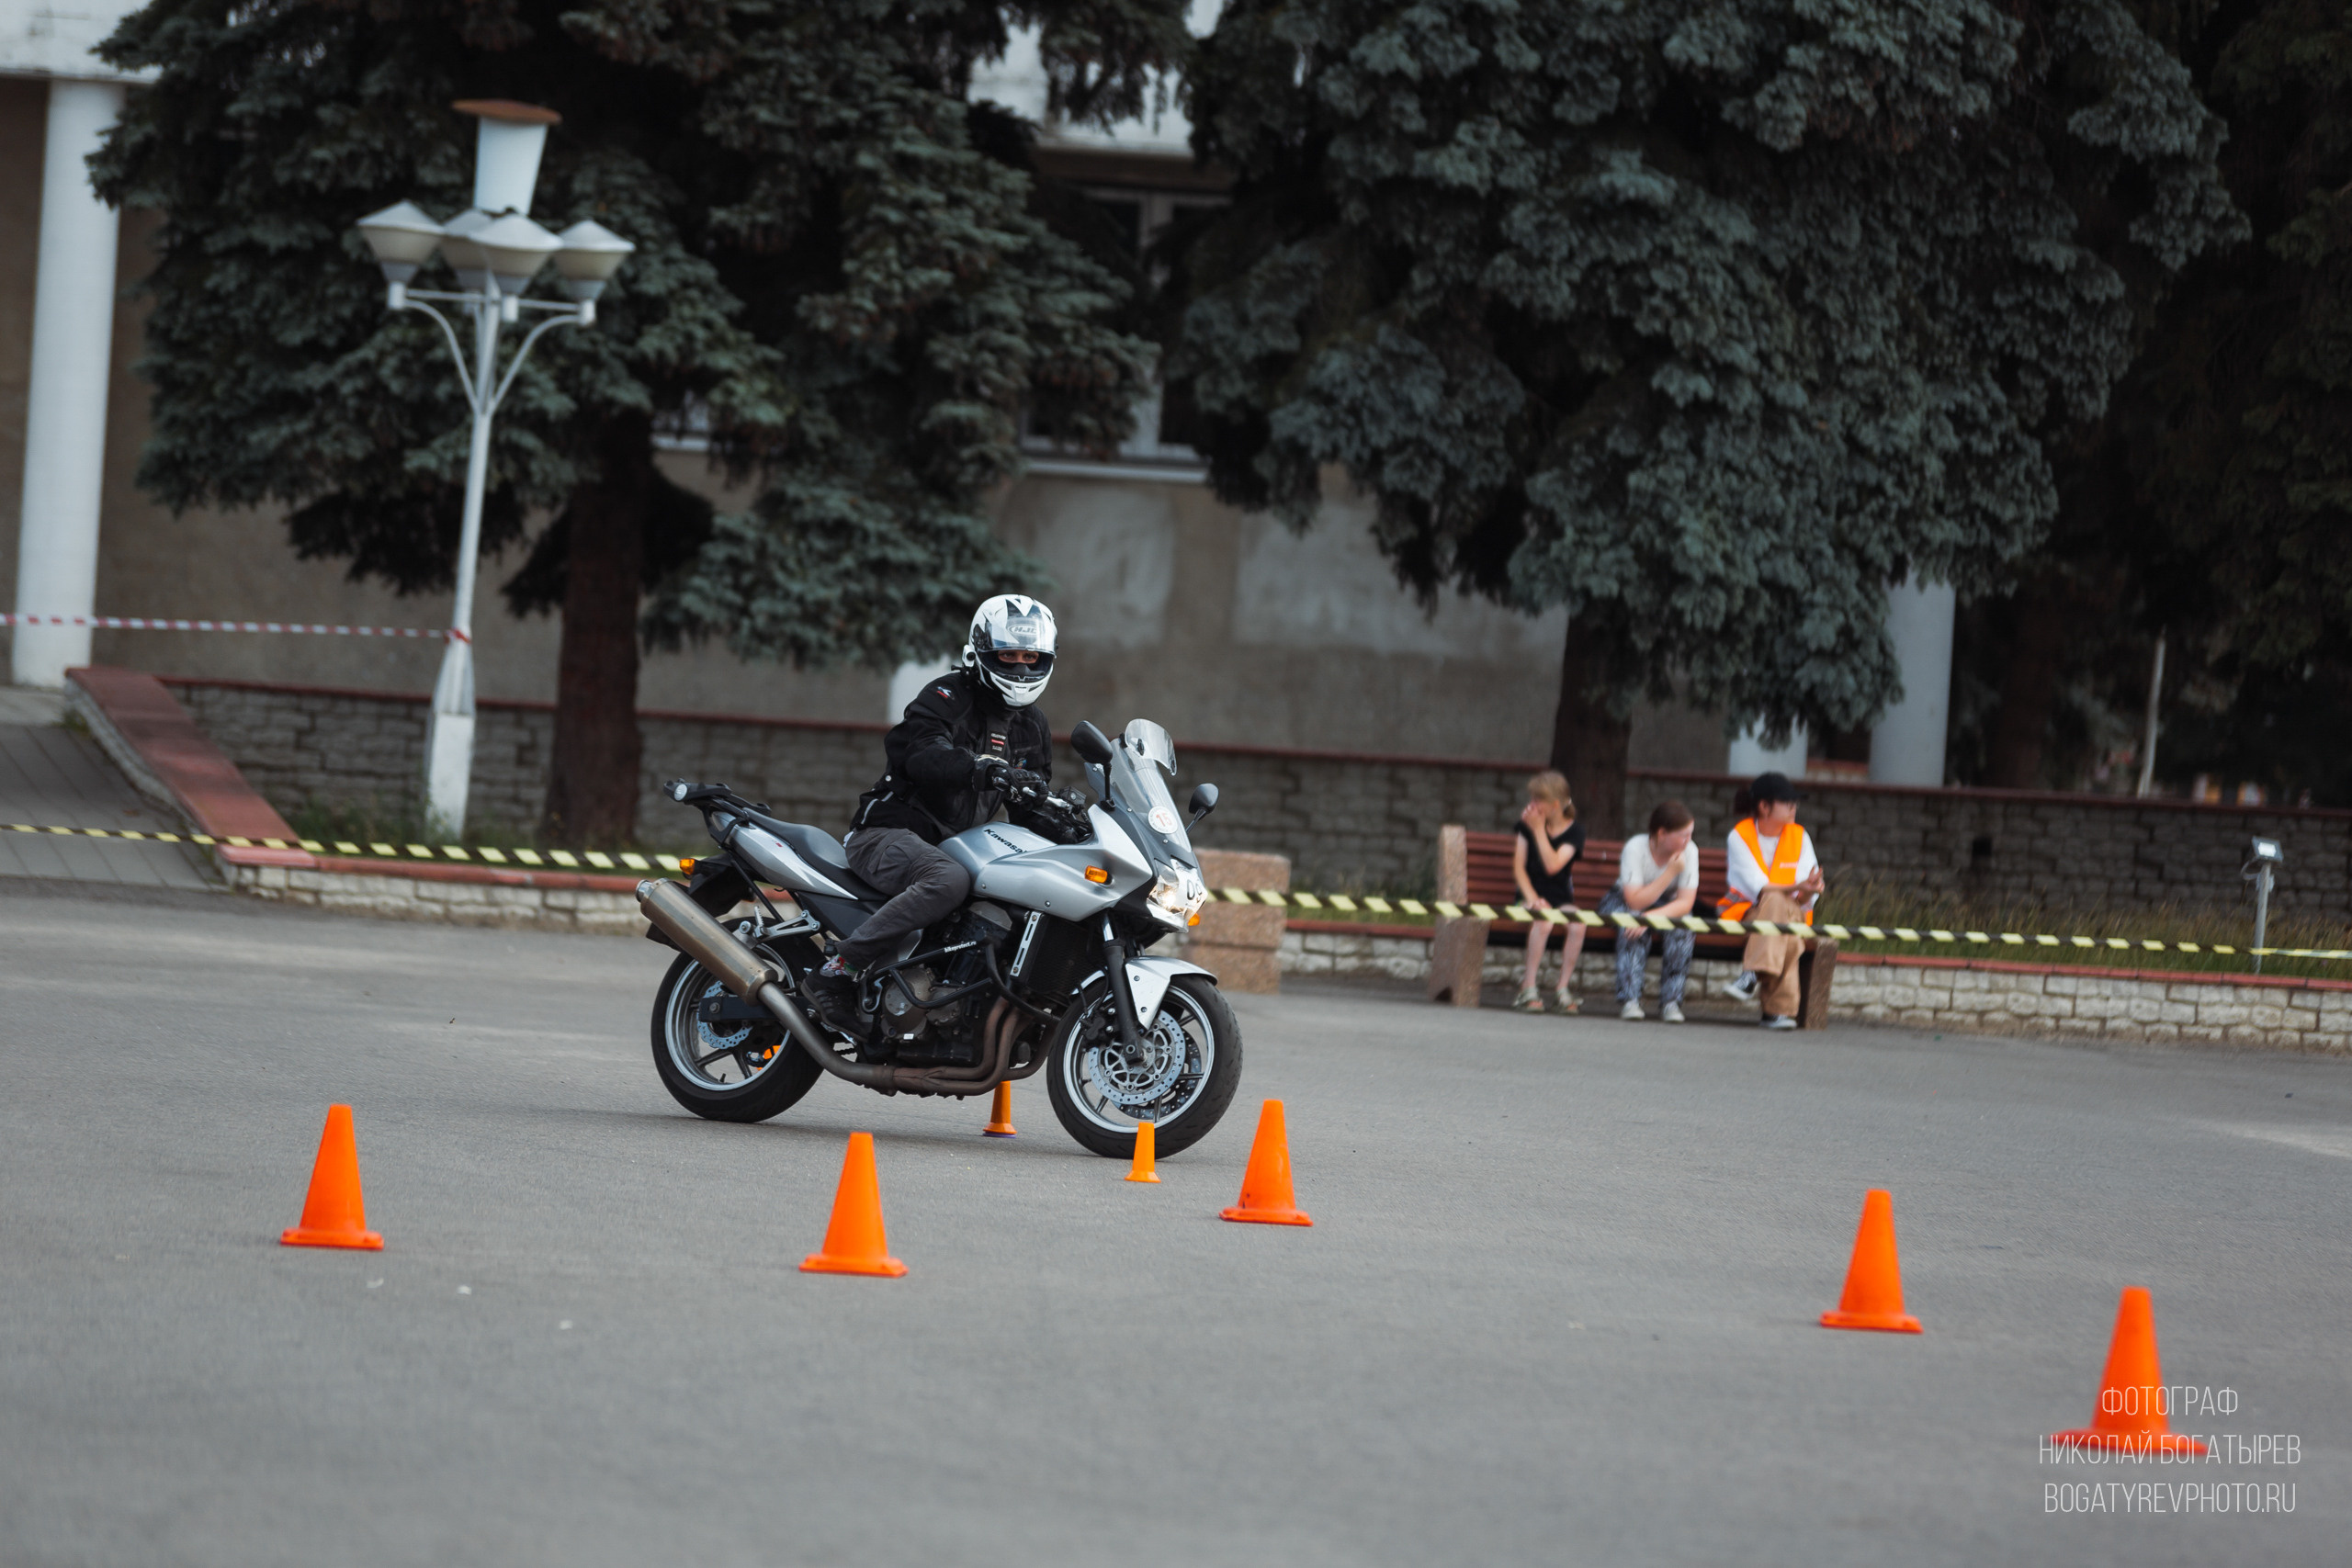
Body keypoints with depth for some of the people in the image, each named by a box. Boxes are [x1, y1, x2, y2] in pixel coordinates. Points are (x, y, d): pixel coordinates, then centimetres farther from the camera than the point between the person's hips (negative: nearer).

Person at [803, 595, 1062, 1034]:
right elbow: (918, 752, -27)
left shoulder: (1031, 726, 18)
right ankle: (838, 971, -34)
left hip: (955, 844, 8)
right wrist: (984, 771, -42)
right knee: (949, 881, -38)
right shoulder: (947, 696, -7)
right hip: (889, 831, -8)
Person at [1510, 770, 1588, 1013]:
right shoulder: (1526, 825, 4)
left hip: (1561, 898, 0)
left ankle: (1563, 987, -18)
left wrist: (1539, 830, -17)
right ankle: (1528, 987, -27)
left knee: (1578, 924, -32)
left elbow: (1552, 866, -16)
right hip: (1531, 895, 0)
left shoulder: (1574, 831, -2)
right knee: (1544, 921, -35)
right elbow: (1518, 867, 0)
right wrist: (1532, 898, -16)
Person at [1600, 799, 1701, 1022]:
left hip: (1666, 905, 2)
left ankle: (1670, 1001, -27)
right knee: (1632, 923, -37)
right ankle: (1629, 1000, -37)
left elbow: (1685, 903, -25)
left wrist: (1651, 917, -42)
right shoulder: (1635, 849, -27)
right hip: (1623, 902, -2)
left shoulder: (1689, 851, -19)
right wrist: (1671, 872, -37)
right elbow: (1635, 901, -33)